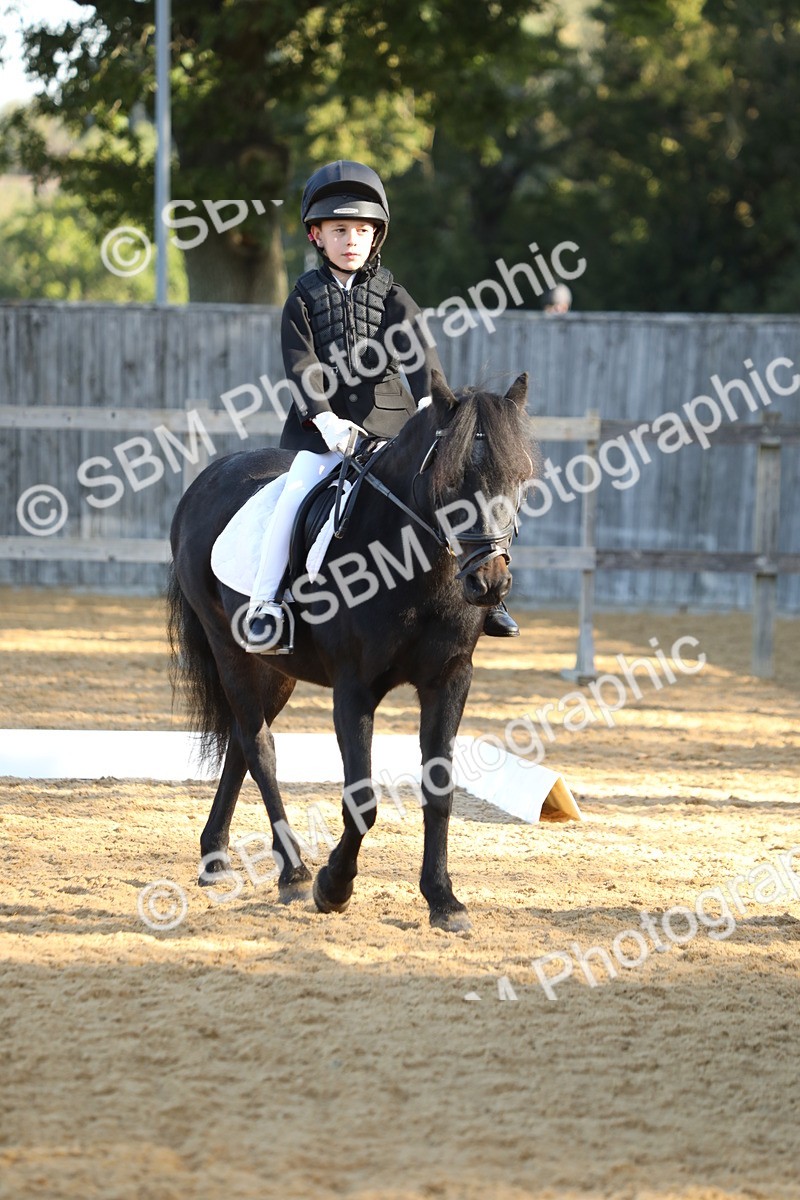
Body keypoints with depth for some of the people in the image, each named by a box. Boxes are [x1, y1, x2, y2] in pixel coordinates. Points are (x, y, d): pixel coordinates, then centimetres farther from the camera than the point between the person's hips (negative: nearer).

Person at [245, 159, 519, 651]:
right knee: (295, 496, -21)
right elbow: (302, 365, -5)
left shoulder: (389, 292, 8)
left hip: (389, 415, 2)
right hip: (325, 420, -1)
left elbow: (416, 346, -8)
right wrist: (325, 419, -21)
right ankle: (265, 603, -15)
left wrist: (431, 399, -27)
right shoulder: (306, 297, 5)